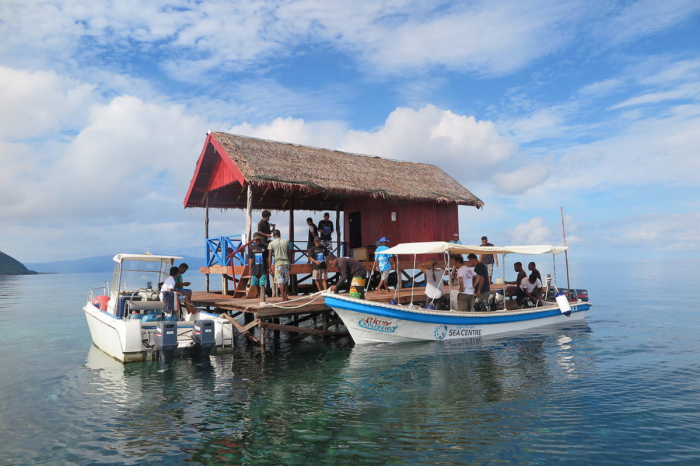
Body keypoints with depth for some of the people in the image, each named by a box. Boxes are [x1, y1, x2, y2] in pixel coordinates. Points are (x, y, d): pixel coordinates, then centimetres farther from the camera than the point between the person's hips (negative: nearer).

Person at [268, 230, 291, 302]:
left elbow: (269, 256, -3)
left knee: (281, 281, -2)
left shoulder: (271, 243, 0)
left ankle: (283, 298, -3)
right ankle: (285, 296, 17)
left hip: (278, 263, -3)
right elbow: (289, 254, 11)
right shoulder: (286, 241, 8)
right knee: (286, 280, 13)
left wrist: (269, 267, 0)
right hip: (286, 262, 3)